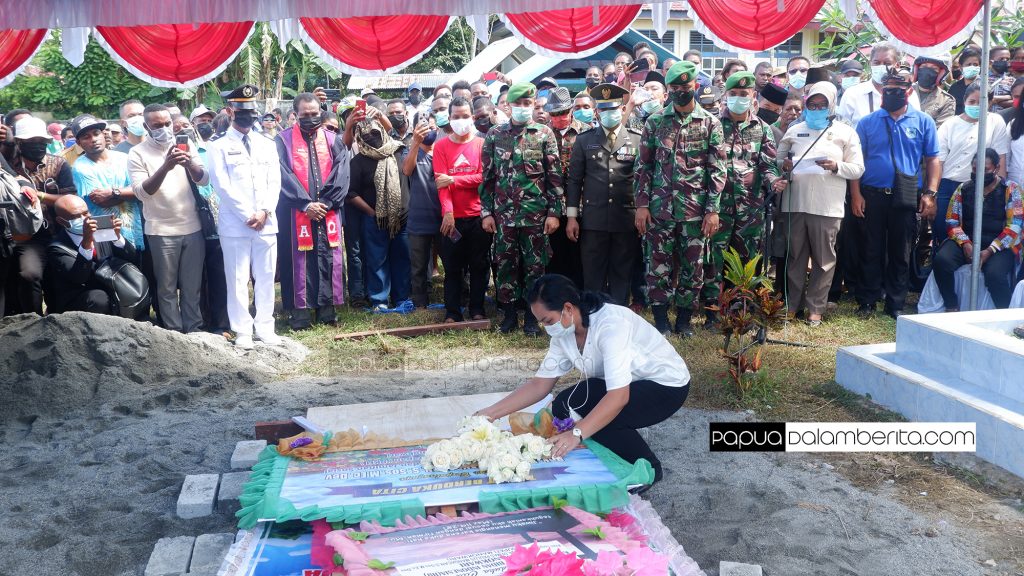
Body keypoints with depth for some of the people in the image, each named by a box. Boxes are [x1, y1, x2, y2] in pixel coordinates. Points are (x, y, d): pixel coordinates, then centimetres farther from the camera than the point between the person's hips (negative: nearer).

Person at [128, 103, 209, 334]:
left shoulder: (185, 145, 5)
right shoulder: (137, 153, -3)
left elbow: (204, 180, -2)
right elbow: (141, 192, -13)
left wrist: (190, 163, -24)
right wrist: (165, 167, -27)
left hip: (193, 227, 3)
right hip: (161, 231, -2)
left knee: (192, 286, 10)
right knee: (167, 288, 5)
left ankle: (193, 331, 19)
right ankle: (174, 333, 13)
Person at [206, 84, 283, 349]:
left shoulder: (267, 145, 13)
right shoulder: (219, 147, 1)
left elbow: (274, 182, 7)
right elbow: (222, 186, -8)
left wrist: (265, 212, -8)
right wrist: (248, 215, -13)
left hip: (266, 223, 4)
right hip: (235, 224, -4)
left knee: (266, 277, 8)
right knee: (238, 279, 1)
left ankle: (265, 327, 17)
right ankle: (242, 331, 8)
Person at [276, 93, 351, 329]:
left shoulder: (332, 139, 10)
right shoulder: (283, 140, 2)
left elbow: (341, 174, 1)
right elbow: (284, 175, -7)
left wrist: (326, 203, -10)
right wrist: (306, 204, -15)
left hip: (328, 211, 3)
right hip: (296, 211, -2)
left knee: (328, 259, 3)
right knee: (299, 260, -2)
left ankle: (327, 308, 10)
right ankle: (299, 312, 2)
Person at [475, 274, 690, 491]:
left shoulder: (610, 325, -32)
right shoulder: (563, 333, -8)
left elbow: (619, 396, -39)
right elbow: (539, 384, -4)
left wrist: (577, 433, -46)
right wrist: (490, 413, -13)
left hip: (667, 385, -8)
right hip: (623, 386, 8)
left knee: (600, 419, -28)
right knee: (563, 407, -8)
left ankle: (648, 468, -3)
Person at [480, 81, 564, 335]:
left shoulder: (544, 134, 2)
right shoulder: (494, 135, 7)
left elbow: (554, 176, 0)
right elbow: (487, 176, 8)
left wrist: (554, 212, -6)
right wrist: (486, 212, 2)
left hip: (536, 213, -2)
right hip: (503, 213, 2)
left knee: (535, 265, 3)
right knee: (505, 264, 6)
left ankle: (532, 315, 13)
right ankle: (509, 313, 18)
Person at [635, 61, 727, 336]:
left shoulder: (710, 123, 2)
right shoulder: (655, 122, 5)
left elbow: (718, 170, 0)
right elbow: (643, 166, 5)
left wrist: (713, 209, -7)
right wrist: (642, 204, -2)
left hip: (695, 210, 0)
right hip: (659, 208, 1)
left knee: (692, 267, 6)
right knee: (658, 265, 3)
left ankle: (684, 319, 20)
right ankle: (661, 320, 14)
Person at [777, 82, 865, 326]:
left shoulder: (845, 132, 6)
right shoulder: (794, 131, 13)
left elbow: (858, 169, 3)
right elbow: (777, 160, 14)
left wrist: (836, 166, -15)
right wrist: (784, 165, -8)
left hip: (827, 206, -2)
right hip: (794, 203, 2)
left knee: (824, 259, 2)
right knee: (795, 256, 8)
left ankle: (815, 307, 11)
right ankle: (793, 304, 18)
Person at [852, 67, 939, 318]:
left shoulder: (923, 121, 4)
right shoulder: (867, 122, 4)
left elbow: (932, 160, 4)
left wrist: (930, 193, -6)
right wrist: (856, 194, -4)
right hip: (872, 194, 0)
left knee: (901, 253, 7)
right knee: (871, 250, 7)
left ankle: (896, 303, 17)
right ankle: (867, 301, 16)